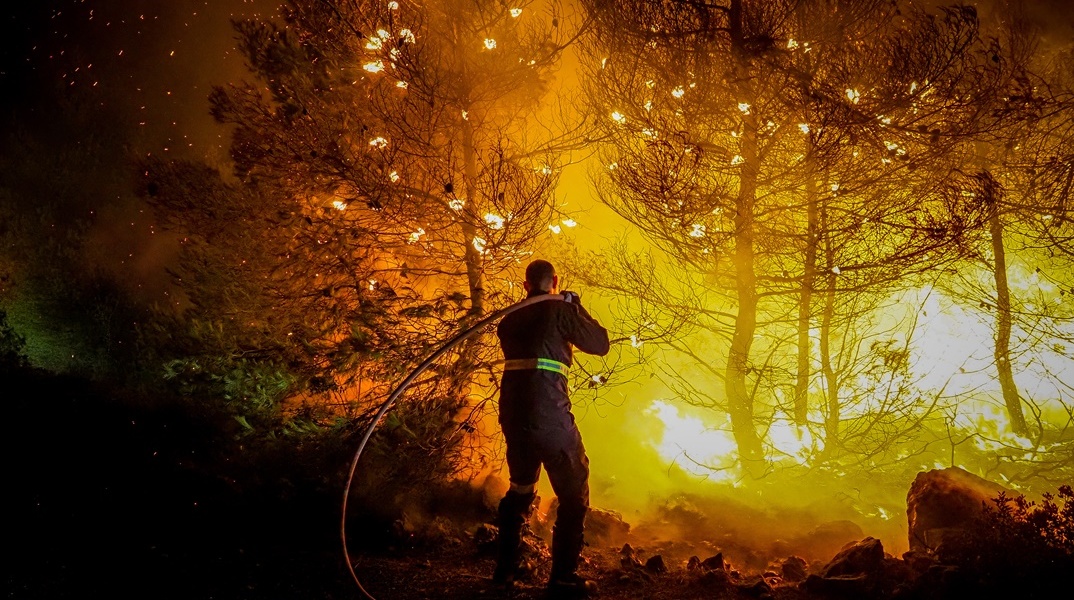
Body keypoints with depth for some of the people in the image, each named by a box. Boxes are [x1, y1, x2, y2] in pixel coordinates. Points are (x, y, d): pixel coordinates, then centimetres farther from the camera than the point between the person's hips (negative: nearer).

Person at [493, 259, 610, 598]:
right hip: (550, 415, -6)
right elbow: (600, 344, 4)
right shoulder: (561, 311, -2)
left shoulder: (510, 319, 14)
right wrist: (578, 308, 16)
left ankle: (505, 570, 27)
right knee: (573, 493, 6)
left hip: (512, 414, 6)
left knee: (520, 488, 23)